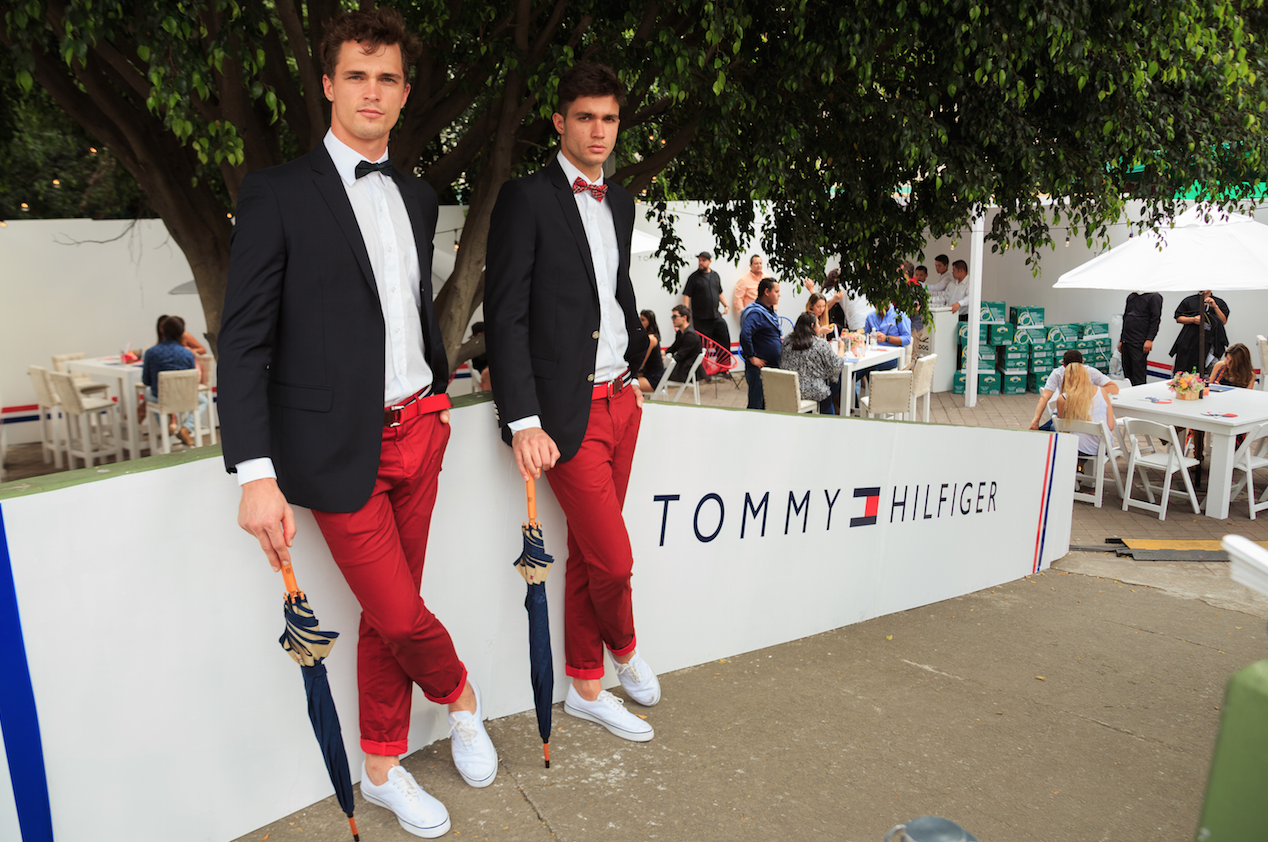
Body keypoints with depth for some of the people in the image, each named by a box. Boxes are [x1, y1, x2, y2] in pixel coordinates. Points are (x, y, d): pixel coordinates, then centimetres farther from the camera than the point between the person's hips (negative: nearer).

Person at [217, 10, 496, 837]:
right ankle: (459, 696, 31)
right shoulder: (278, 193, -6)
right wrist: (256, 474, -16)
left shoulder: (416, 196, 13)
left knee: (388, 616, 14)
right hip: (341, 448, -5)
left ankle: (383, 767, 33)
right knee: (401, 616, -2)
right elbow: (244, 340, -10)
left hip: (416, 433, 5)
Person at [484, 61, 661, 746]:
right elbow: (506, 317, -13)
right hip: (568, 410, -7)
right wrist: (524, 422, -19)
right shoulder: (526, 199, -8)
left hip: (619, 401, 7)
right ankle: (625, 649, 31)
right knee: (613, 559, -1)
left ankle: (586, 688, 30)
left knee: (587, 556, 15)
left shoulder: (619, 201, 14)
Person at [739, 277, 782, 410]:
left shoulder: (771, 312, 15)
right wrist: (752, 357, -24)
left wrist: (780, 350, 19)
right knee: (757, 405, -4)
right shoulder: (755, 313, -17)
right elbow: (745, 335, -31)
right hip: (759, 368, -9)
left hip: (773, 366, 10)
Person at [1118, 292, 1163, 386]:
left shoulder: (1154, 297, -3)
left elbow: (1155, 320, -9)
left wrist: (1149, 340, -17)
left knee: (1138, 376, -7)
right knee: (1127, 373, 8)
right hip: (1126, 342, 7)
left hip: (1139, 343, -7)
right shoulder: (1131, 297, 19)